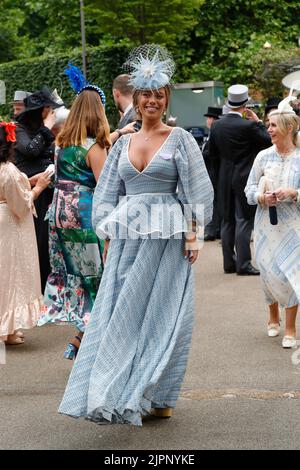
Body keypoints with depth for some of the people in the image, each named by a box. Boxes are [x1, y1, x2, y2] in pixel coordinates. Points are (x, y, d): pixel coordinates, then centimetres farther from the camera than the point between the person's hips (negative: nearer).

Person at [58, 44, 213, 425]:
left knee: (160, 315, 1)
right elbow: (107, 193, 14)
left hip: (166, 237, -4)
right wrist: (108, 237, 7)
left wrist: (192, 234, -9)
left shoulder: (179, 139, 1)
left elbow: (196, 191, -2)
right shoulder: (123, 143, 12)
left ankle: (159, 397, 11)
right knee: (119, 315, 0)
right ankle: (119, 393, 7)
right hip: (126, 237, 4)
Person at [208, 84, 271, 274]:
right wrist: (258, 121, 0)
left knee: (227, 220, 11)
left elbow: (213, 153, 10)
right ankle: (243, 264, -5)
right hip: (244, 178, -5)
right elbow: (268, 141, -7)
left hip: (225, 179, 5)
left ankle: (229, 262, 14)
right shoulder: (248, 126, -17)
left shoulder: (216, 126, 1)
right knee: (244, 220, -3)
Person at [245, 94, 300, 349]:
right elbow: (249, 190, 5)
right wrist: (262, 197, -14)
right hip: (266, 224, 3)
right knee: (269, 273, 8)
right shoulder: (263, 156, 2)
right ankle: (273, 318, 33)